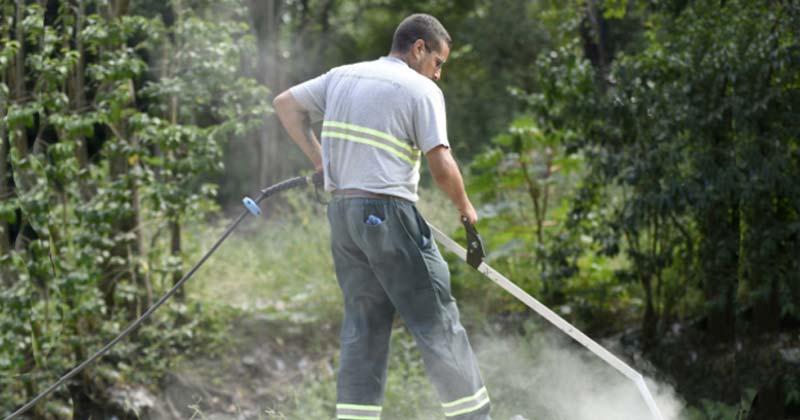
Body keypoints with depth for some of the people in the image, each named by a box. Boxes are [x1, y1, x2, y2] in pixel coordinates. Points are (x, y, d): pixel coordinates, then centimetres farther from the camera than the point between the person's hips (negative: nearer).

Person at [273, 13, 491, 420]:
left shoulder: (342, 77, 15)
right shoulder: (422, 90, -5)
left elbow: (285, 104, 22)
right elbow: (442, 167, -12)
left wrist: (319, 160, 17)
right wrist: (464, 207, 6)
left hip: (342, 213, 7)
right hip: (389, 213, -7)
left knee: (363, 328, 9)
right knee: (438, 323, 1)